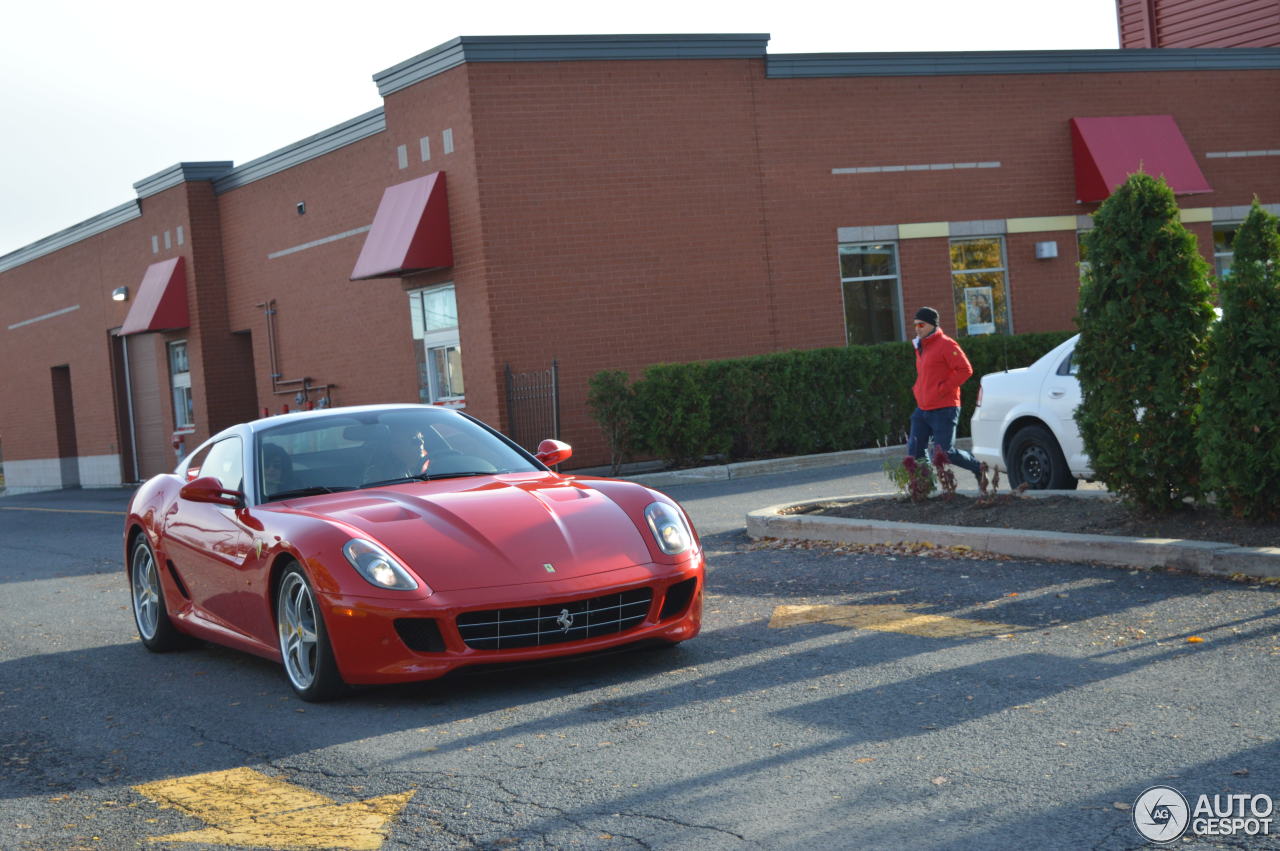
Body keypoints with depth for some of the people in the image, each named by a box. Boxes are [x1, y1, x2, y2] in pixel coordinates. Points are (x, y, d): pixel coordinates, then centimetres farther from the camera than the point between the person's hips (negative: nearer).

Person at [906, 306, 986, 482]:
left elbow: (965, 369, -17)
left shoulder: (946, 345, -10)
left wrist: (943, 389, -18)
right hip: (922, 409, 8)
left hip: (943, 410, -8)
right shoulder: (920, 347, 17)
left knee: (945, 452, -8)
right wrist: (917, 390, 13)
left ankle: (978, 468, 15)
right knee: (914, 451, -1)